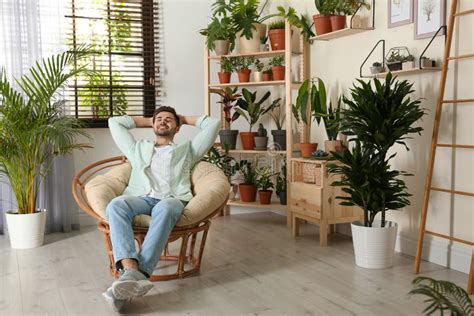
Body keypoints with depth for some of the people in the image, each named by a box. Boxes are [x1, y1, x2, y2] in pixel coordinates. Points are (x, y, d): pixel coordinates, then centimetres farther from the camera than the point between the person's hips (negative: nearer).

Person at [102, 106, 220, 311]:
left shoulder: (187, 150, 31)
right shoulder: (138, 148, 36)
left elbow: (213, 123, 26)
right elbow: (114, 122, 39)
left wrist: (185, 119, 39)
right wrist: (146, 121, 44)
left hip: (172, 200, -1)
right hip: (141, 198, 2)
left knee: (164, 209, -41)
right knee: (116, 205, -35)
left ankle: (137, 274, -52)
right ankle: (130, 269, -51)